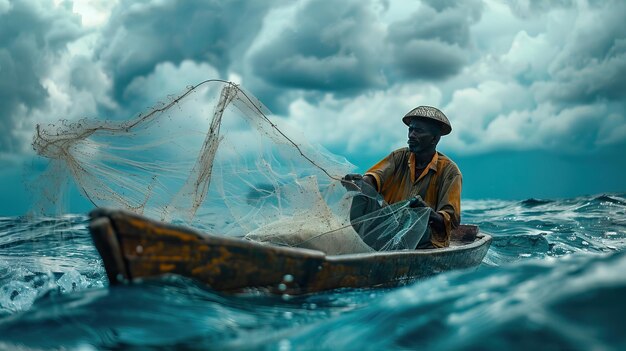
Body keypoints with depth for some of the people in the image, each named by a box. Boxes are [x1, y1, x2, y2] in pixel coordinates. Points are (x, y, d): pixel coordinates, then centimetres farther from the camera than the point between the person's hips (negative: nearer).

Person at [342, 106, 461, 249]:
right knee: (363, 189, -20)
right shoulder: (400, 157, 13)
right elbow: (375, 175, -7)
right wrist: (361, 182, -31)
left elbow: (451, 219, -7)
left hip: (429, 241, -3)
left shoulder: (449, 170, 1)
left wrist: (430, 214, -29)